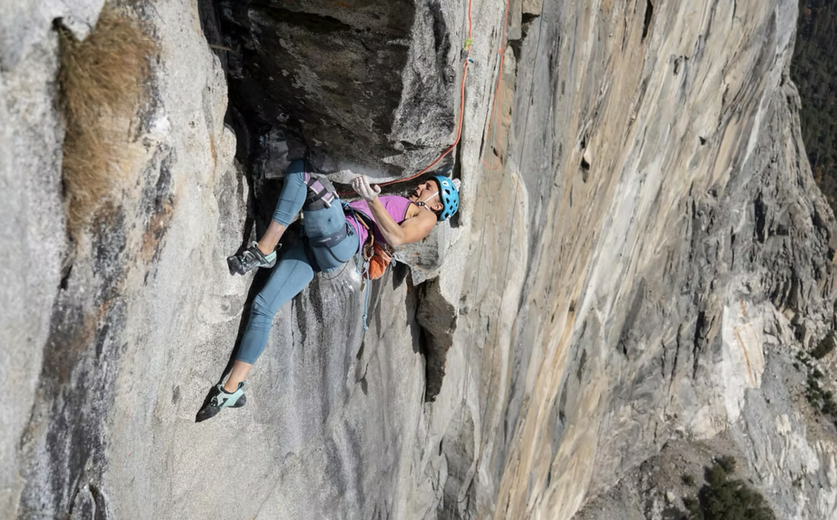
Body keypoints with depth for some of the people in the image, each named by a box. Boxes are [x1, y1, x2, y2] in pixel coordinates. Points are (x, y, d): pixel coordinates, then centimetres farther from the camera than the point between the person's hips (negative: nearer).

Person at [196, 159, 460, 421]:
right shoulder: (396, 205, 38)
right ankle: (232, 389, -4)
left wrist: (372, 199, -18)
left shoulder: (426, 217, 13)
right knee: (262, 306, -7)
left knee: (300, 171, -18)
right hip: (314, 245, 7)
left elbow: (396, 238, -8)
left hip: (340, 240, -7)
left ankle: (263, 251, -24)